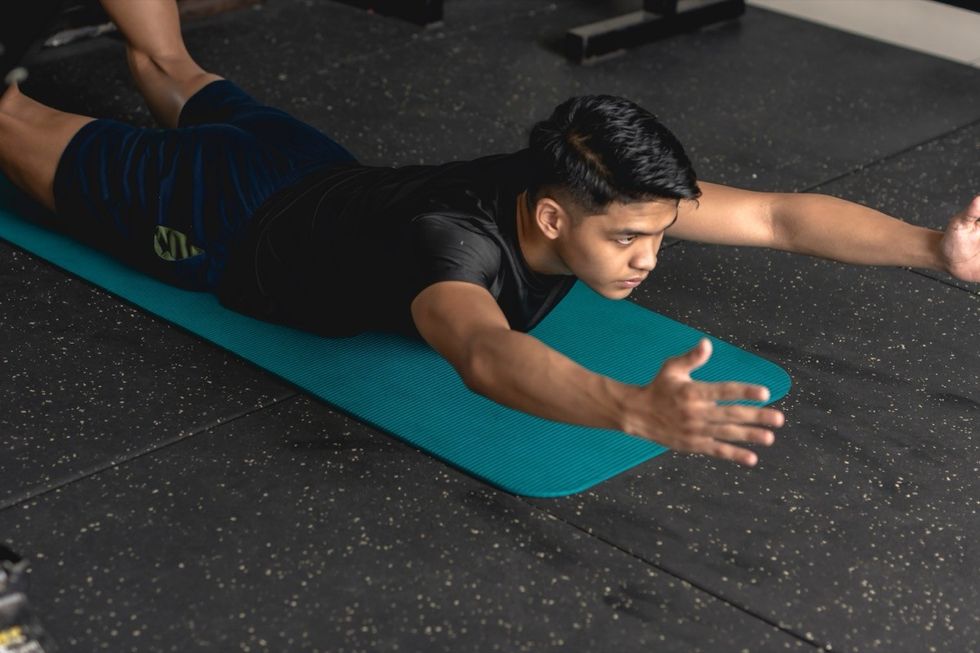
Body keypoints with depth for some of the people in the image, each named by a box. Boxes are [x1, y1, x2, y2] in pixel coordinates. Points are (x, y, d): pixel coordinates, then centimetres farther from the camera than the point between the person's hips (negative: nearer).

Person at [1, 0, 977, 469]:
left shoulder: (589, 187, -29)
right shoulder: (452, 241, -48)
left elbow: (779, 215, -29)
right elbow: (487, 356, -71)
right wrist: (636, 411, -86)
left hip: (317, 170, 6)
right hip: (221, 229, -6)